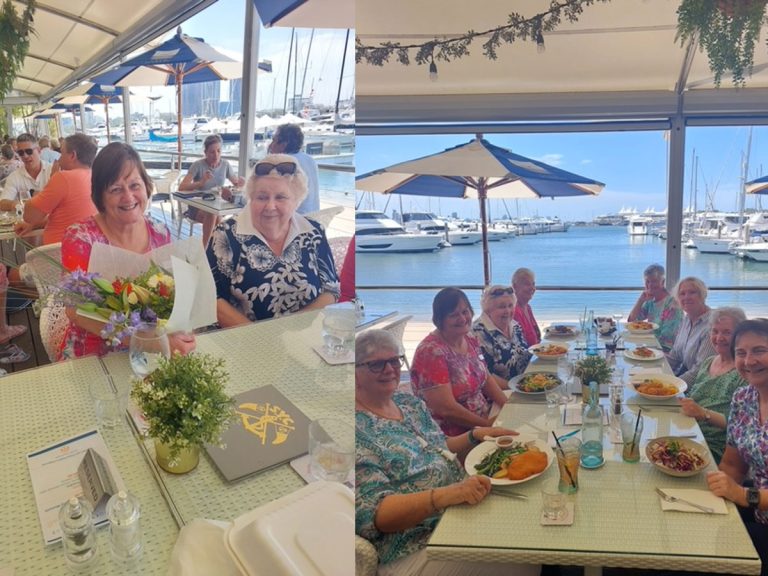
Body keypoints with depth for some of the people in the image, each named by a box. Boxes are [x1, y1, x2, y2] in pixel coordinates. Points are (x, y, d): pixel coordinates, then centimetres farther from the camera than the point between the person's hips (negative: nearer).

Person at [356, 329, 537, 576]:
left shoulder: (410, 403, 8)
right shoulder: (358, 430, -16)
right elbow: (372, 513, -22)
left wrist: (476, 435, 1)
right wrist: (446, 494, -34)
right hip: (418, 549, -8)